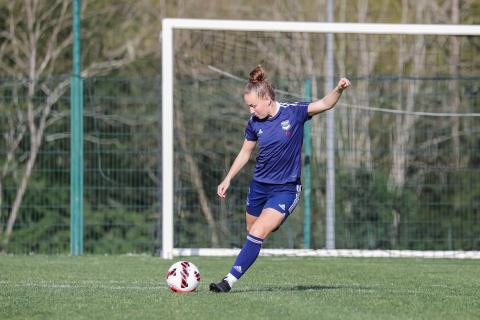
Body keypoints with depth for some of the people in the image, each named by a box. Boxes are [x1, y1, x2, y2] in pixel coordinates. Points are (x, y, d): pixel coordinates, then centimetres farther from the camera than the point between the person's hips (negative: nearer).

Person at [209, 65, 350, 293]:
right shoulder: (254, 123, -1)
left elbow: (325, 104, -22)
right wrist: (228, 180, 13)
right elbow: (245, 152, 13)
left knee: (257, 233, -17)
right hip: (258, 187, 5)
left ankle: (230, 280, -16)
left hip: (285, 189, -5)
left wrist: (338, 90, -41)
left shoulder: (293, 112, -13)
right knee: (253, 233, 13)